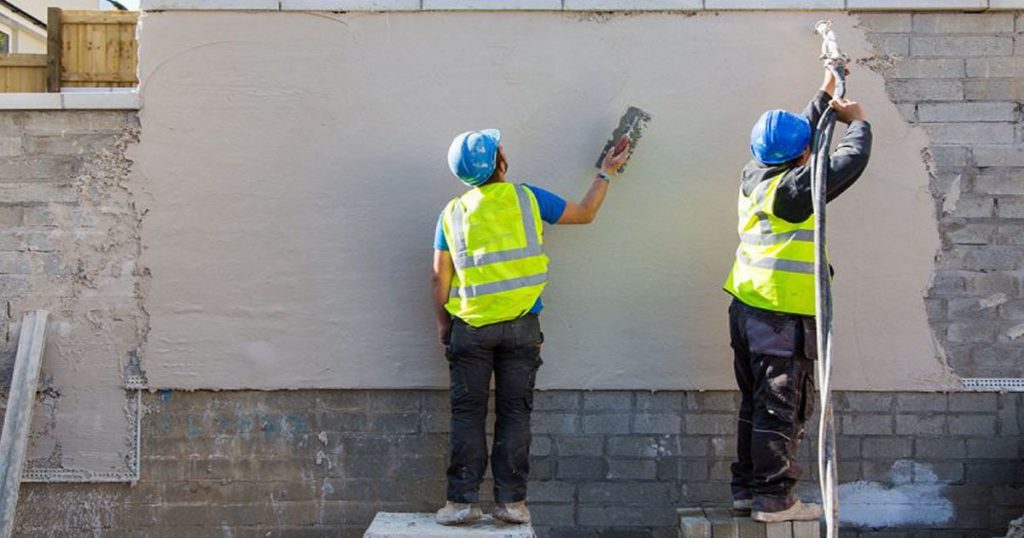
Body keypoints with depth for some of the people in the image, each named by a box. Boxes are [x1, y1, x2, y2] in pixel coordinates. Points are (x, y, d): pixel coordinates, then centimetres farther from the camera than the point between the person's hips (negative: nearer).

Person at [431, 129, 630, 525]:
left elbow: (440, 277, 3)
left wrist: (443, 326, 14)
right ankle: (511, 501, 8)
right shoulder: (527, 198, 1)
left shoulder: (452, 214, 4)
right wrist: (607, 173, 26)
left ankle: (463, 500, 5)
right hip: (521, 326, -1)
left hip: (470, 328, 1)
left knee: (467, 414, 6)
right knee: (514, 414, 6)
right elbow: (585, 213, 13)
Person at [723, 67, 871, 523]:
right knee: (782, 409, -1)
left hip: (746, 308, 8)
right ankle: (773, 498, 4)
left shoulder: (753, 177, 8)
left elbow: (800, 135, 24)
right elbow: (851, 160, -9)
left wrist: (824, 96, 31)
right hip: (783, 317, -8)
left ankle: (746, 488, 21)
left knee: (755, 404, 15)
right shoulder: (795, 189, -15)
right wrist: (857, 122, 9)